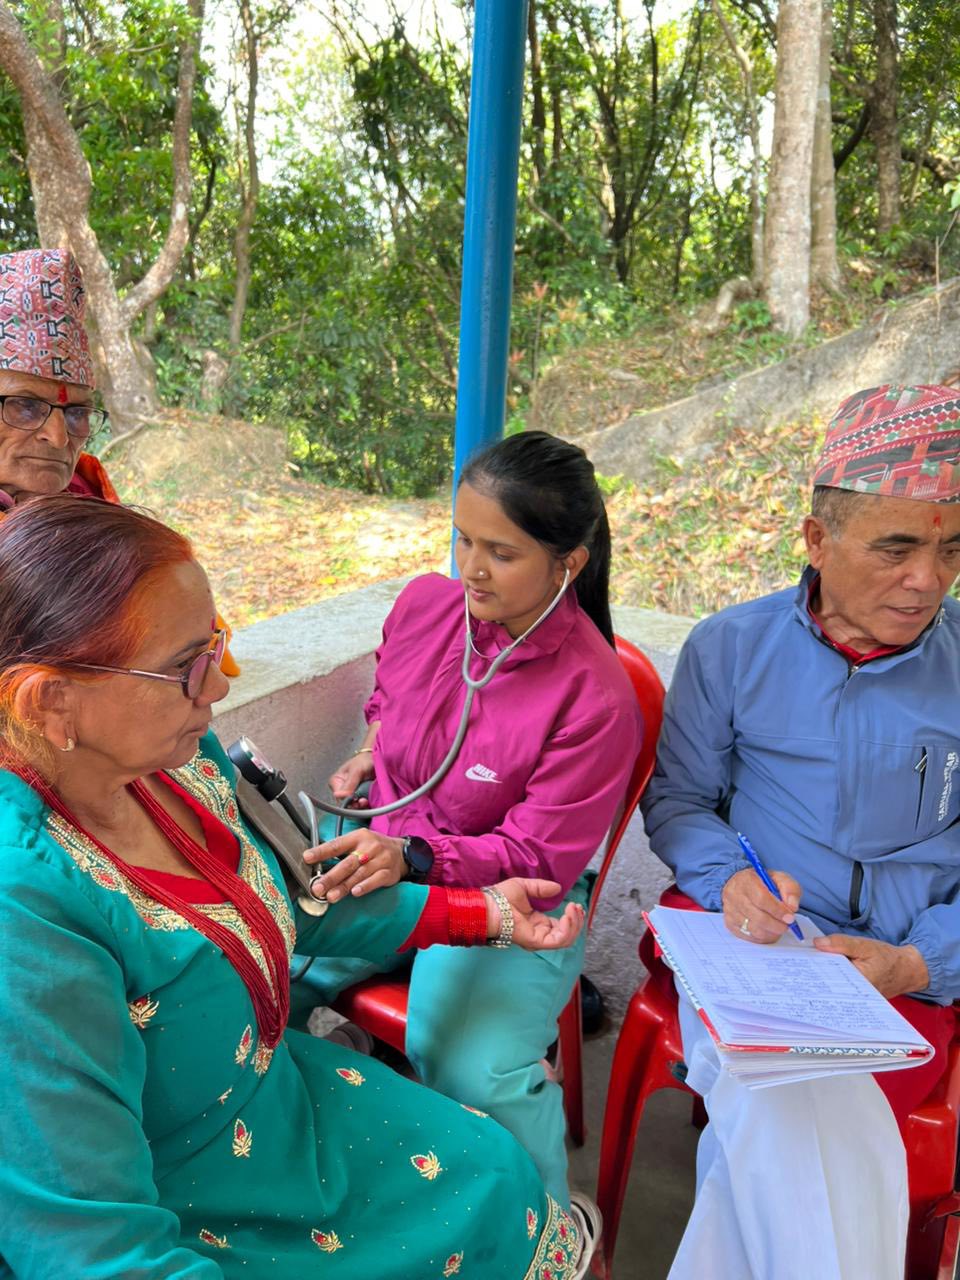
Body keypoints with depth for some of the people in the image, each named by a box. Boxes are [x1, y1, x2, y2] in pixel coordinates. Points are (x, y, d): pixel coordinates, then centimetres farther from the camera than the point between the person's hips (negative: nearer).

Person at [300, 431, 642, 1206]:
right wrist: (371, 751, 1)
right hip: (384, 859, 5)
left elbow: (533, 854, -16)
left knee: (474, 1074, -29)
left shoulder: (594, 699, -21)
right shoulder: (426, 603, -6)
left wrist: (411, 857, -30)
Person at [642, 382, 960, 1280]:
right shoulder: (731, 648, 3)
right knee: (800, 1133, -30)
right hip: (755, 941, 0)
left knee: (775, 1125, -25)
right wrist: (729, 878, -10)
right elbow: (677, 800, 10)